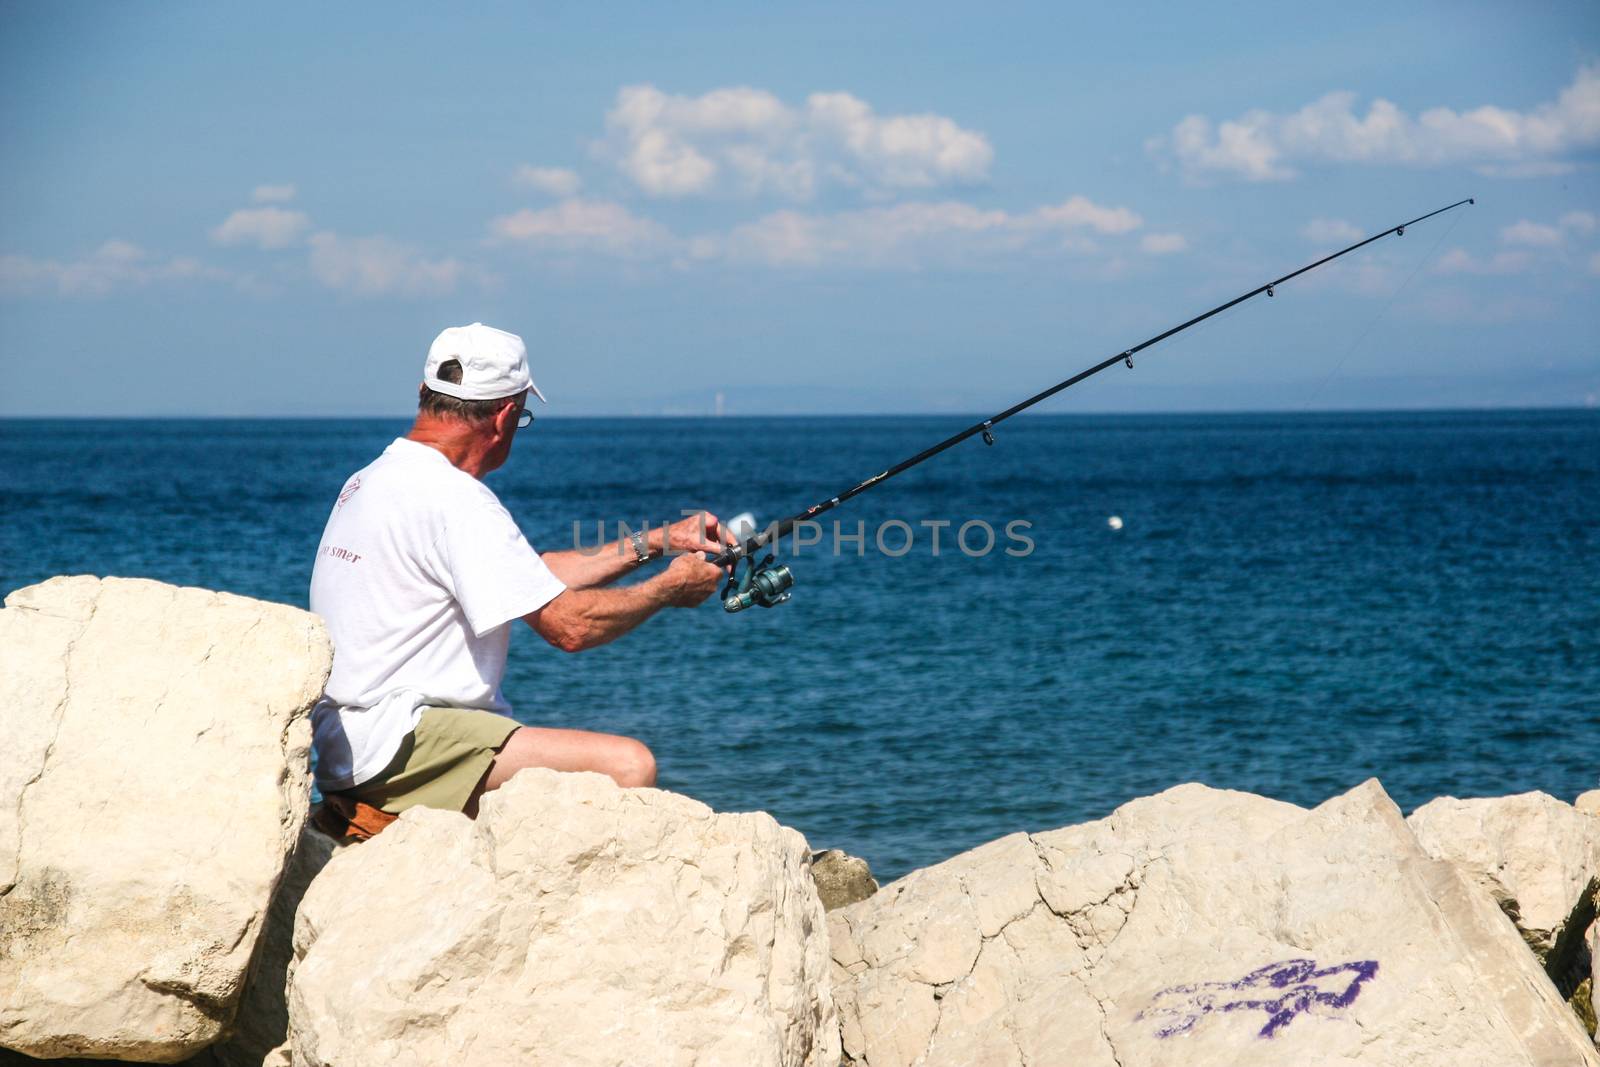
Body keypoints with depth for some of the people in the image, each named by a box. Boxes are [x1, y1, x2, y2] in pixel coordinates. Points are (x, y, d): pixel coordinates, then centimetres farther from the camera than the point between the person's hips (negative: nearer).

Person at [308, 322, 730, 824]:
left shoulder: (369, 480, 15)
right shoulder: (454, 499, -15)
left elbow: (532, 575, 21)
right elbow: (568, 625, -16)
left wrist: (655, 542, 21)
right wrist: (671, 588, 1)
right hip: (395, 745, -10)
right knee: (628, 767, -21)